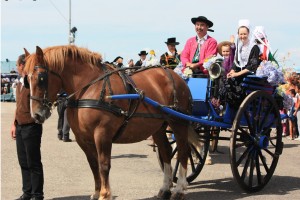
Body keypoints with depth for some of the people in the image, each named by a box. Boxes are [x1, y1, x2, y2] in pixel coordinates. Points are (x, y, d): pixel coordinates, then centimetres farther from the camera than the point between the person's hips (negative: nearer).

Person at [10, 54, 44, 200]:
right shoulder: (20, 84, 14)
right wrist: (14, 124, 18)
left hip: (31, 127, -8)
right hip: (20, 127, 8)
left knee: (33, 163, 0)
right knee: (23, 162, 13)